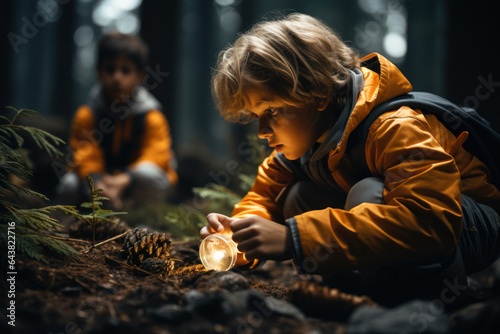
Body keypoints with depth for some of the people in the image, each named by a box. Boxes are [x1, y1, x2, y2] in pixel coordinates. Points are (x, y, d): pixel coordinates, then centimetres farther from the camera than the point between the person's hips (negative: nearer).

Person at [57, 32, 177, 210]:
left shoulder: (152, 117, -11)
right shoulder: (87, 114, -6)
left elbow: (155, 156, -20)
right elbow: (86, 156, -15)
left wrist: (125, 179, -39)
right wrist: (97, 183, -38)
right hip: (103, 178, 2)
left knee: (147, 173, -35)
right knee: (69, 185, -25)